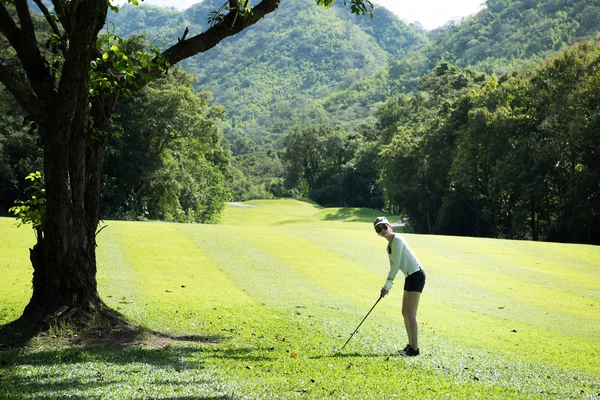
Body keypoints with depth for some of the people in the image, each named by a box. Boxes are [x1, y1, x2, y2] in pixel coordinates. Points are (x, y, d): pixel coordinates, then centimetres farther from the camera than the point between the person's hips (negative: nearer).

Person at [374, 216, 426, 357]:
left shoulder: (397, 240, -16)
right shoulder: (389, 246, 14)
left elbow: (396, 265, -18)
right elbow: (393, 266, 16)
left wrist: (387, 284, -12)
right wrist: (388, 285, 4)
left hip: (416, 275, -10)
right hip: (409, 277, 10)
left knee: (410, 313, -11)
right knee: (405, 312, 13)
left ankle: (415, 349, -9)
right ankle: (411, 345, 20)